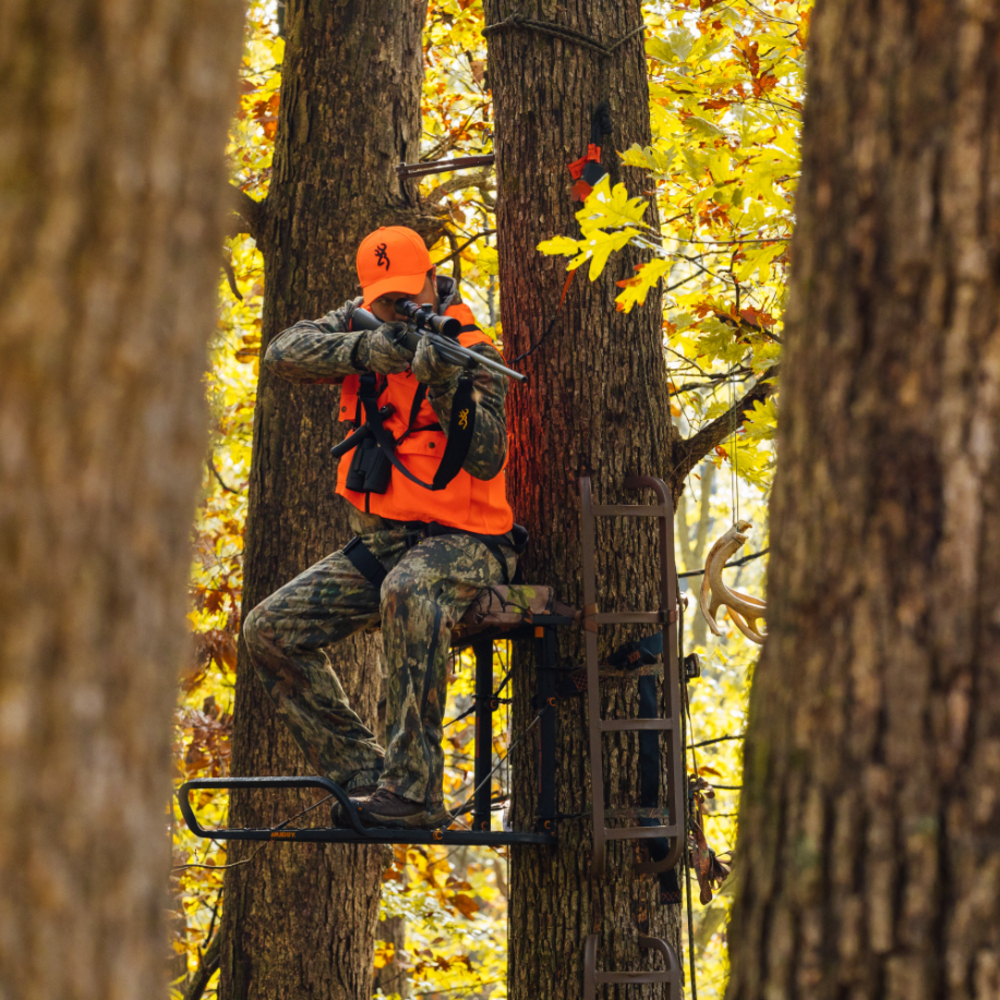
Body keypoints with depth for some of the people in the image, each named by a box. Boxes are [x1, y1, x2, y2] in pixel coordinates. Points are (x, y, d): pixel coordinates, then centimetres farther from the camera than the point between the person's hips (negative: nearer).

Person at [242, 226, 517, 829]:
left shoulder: (471, 351, -10)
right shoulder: (362, 326, 6)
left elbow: (485, 461, -22)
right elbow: (284, 354, -11)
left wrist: (445, 383, -36)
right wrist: (361, 350, -27)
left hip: (461, 540, -7)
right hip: (378, 541, 7)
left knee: (408, 591, -40)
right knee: (271, 630, -3)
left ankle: (415, 788, -38)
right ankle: (362, 772, 2)